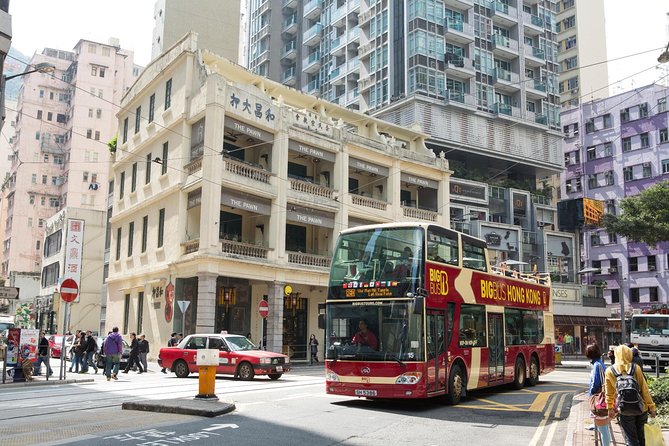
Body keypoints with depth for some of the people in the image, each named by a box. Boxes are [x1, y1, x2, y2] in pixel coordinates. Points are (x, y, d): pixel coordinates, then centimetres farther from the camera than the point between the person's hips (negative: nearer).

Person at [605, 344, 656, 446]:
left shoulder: (610, 371, -5)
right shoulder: (636, 368, -6)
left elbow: (609, 393, 2)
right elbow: (644, 389, -4)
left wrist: (610, 408, 12)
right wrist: (651, 407, 3)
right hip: (641, 408, 1)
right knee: (642, 438, 17)